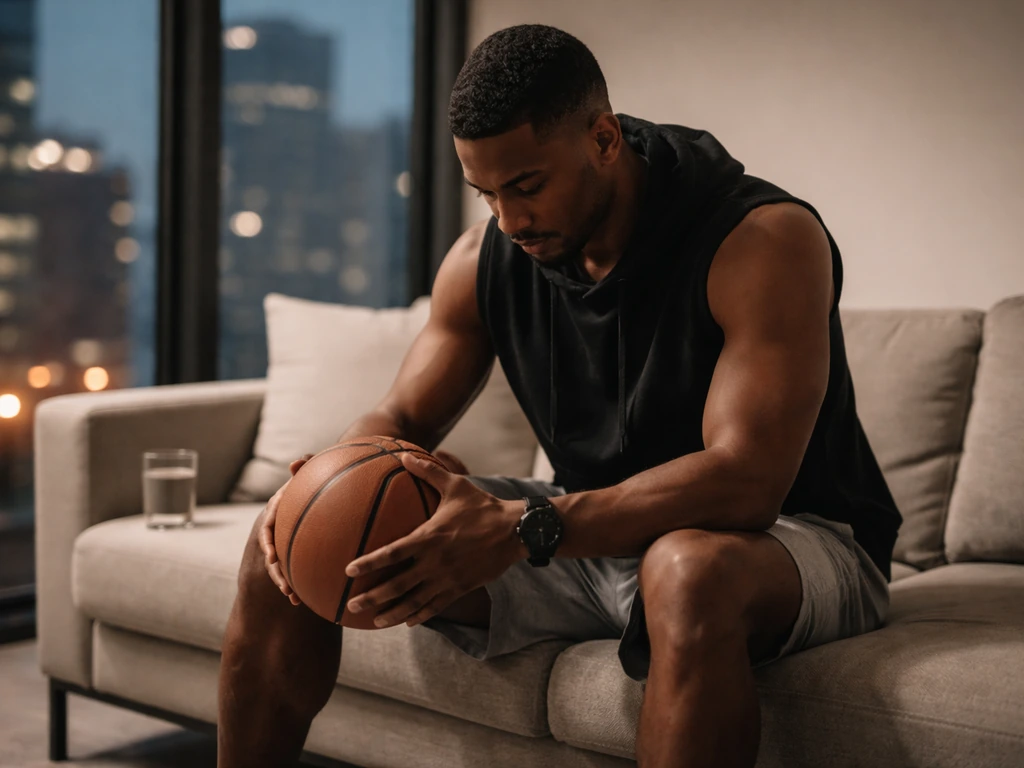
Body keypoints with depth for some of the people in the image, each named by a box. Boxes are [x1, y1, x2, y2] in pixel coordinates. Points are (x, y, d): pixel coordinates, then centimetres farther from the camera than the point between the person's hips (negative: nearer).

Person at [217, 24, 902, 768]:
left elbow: (745, 482, -32)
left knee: (691, 571, -45)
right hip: (587, 533, 6)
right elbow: (402, 420, 6)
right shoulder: (486, 257, -2)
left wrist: (521, 530, -41)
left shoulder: (764, 238, -22)